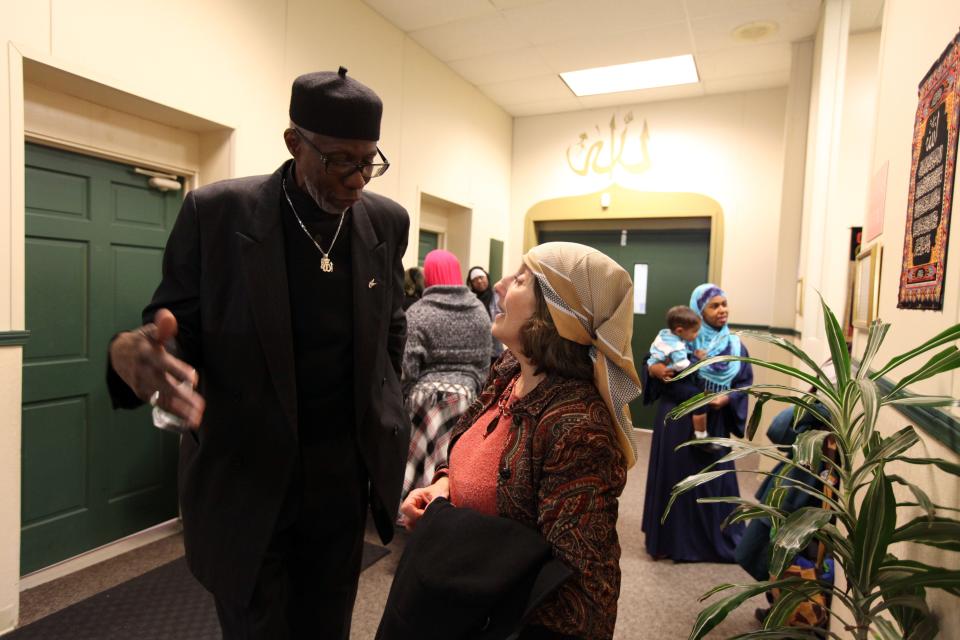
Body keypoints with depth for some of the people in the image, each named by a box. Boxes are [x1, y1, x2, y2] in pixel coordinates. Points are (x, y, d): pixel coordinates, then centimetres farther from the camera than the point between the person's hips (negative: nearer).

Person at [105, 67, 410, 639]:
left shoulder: (387, 221, -1)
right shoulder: (216, 212, -11)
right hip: (244, 479, -2)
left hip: (344, 472, 3)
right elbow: (178, 332, -6)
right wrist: (133, 353, -29)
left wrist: (384, 419, 9)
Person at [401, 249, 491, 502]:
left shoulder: (419, 312, -6)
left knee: (424, 455, 7)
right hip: (467, 394, 3)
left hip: (428, 395, -3)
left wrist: (404, 396, 7)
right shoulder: (479, 310, 7)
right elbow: (484, 361, 11)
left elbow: (407, 367, -7)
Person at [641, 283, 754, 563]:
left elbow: (746, 382, 6)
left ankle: (717, 541, 27)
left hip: (714, 424, 2)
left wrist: (727, 399, -12)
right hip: (676, 421, -2)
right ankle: (670, 540, 21)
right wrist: (654, 369, -23)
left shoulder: (735, 346, 4)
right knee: (674, 479, 6)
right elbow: (652, 362, 0)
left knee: (714, 481, 9)